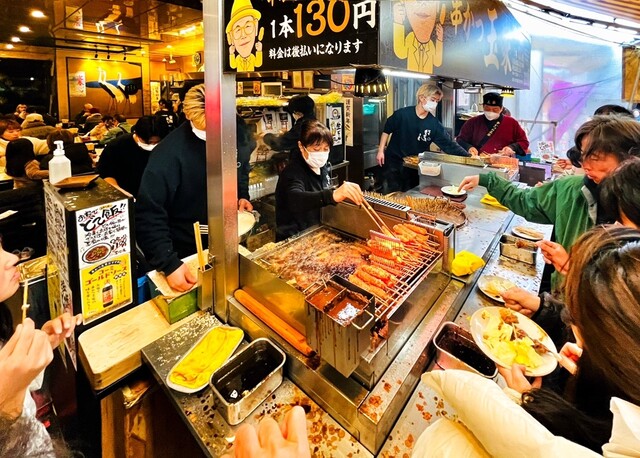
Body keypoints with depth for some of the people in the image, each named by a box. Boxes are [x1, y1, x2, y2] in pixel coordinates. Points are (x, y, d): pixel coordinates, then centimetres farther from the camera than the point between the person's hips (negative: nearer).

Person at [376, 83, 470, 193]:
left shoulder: (434, 123, -7)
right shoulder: (402, 114, -12)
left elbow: (448, 144, -9)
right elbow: (387, 130, 0)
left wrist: (468, 156, -16)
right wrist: (381, 150, -3)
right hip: (394, 162, -3)